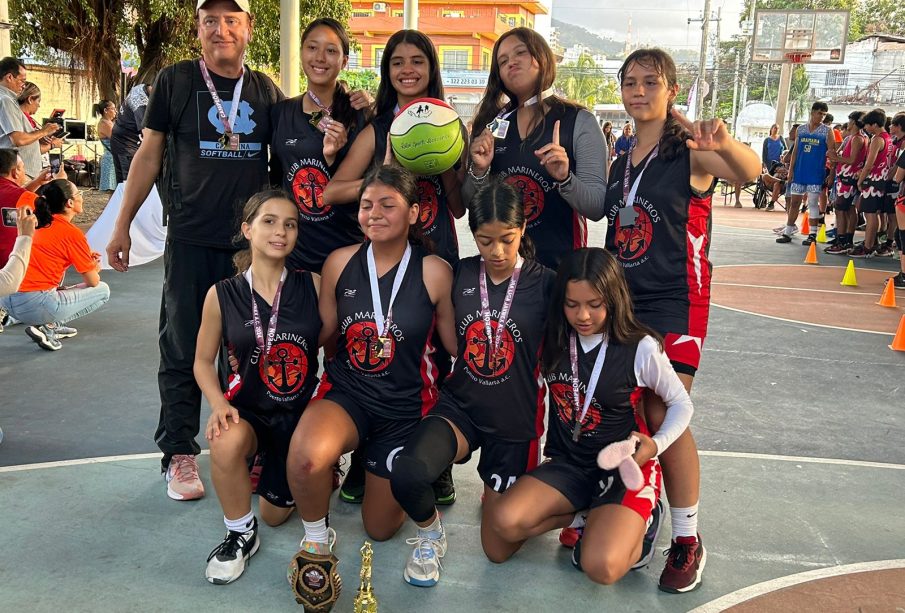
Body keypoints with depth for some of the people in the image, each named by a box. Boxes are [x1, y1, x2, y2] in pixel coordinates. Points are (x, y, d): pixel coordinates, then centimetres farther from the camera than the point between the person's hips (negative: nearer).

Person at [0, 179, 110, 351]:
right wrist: (95, 269, 24)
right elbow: (93, 282, 1)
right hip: (35, 306, -8)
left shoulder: (38, 223, 13)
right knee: (103, 290, 9)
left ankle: (51, 325, 16)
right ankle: (48, 328, -4)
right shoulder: (72, 233, -6)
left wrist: (85, 255, 23)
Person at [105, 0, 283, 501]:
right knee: (182, 348, 3)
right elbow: (149, 155, 4)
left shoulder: (266, 91, 9)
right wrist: (122, 225, 2)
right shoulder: (176, 81, 2)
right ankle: (179, 453, 15)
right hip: (191, 240, -2)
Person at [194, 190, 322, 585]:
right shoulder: (222, 295, -10)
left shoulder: (313, 286, -11)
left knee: (274, 515, 11)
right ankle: (240, 534, -8)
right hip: (250, 410, 0)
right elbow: (203, 361, -1)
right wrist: (219, 405, -17)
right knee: (226, 443, -37)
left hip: (301, 412, 1)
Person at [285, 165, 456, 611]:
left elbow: (458, 346, -4)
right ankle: (316, 541, -1)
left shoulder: (435, 272, -13)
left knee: (380, 528, 13)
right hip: (346, 392, 1)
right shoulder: (340, 262, -6)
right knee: (305, 456, -36)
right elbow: (320, 332, 4)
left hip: (405, 407, 0)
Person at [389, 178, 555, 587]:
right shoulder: (460, 275, -3)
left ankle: (497, 490, 44)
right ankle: (429, 533, 4)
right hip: (459, 406, 1)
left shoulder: (544, 283, -9)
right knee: (407, 473, -30)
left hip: (514, 421, -1)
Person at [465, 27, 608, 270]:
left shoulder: (580, 122, -5)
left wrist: (564, 178, -26)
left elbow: (598, 209, -10)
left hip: (558, 264, -3)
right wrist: (479, 171, -10)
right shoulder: (492, 123, 5)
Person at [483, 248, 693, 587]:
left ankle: (635, 525, 6)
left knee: (600, 566, -28)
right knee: (503, 522, -23)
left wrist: (657, 445, -14)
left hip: (624, 469, -4)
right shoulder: (554, 340, -3)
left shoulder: (641, 348, -11)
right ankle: (587, 516, 3)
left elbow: (681, 403, 0)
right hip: (568, 464, 4)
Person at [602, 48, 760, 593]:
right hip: (621, 298, 6)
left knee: (663, 417, -8)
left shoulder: (689, 150, -9)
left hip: (674, 302, -6)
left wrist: (724, 143, -50)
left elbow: (750, 172, -30)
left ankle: (688, 541, 10)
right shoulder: (622, 162, 12)